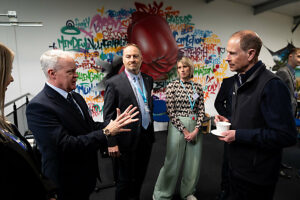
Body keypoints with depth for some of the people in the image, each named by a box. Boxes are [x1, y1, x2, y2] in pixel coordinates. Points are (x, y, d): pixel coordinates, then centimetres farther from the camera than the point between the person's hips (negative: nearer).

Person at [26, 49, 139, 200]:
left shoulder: (76, 97, 3)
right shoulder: (38, 107, -24)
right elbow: (65, 145, -30)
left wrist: (114, 124, -10)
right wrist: (106, 132, -25)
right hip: (66, 186, -7)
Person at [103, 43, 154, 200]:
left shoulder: (148, 80, 7)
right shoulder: (114, 83, -11)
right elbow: (108, 116, -11)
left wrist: (150, 130, 14)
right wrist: (112, 143, -14)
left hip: (146, 138, 6)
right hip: (127, 140, -5)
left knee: (140, 177, 23)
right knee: (125, 180, 11)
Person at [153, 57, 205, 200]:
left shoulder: (197, 86, 7)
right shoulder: (172, 86, -4)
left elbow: (201, 110, 5)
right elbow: (171, 112, -9)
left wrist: (196, 130, -7)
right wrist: (184, 130, -11)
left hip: (195, 127, 4)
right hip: (177, 126, -4)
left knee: (193, 161, 12)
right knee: (173, 162, 3)